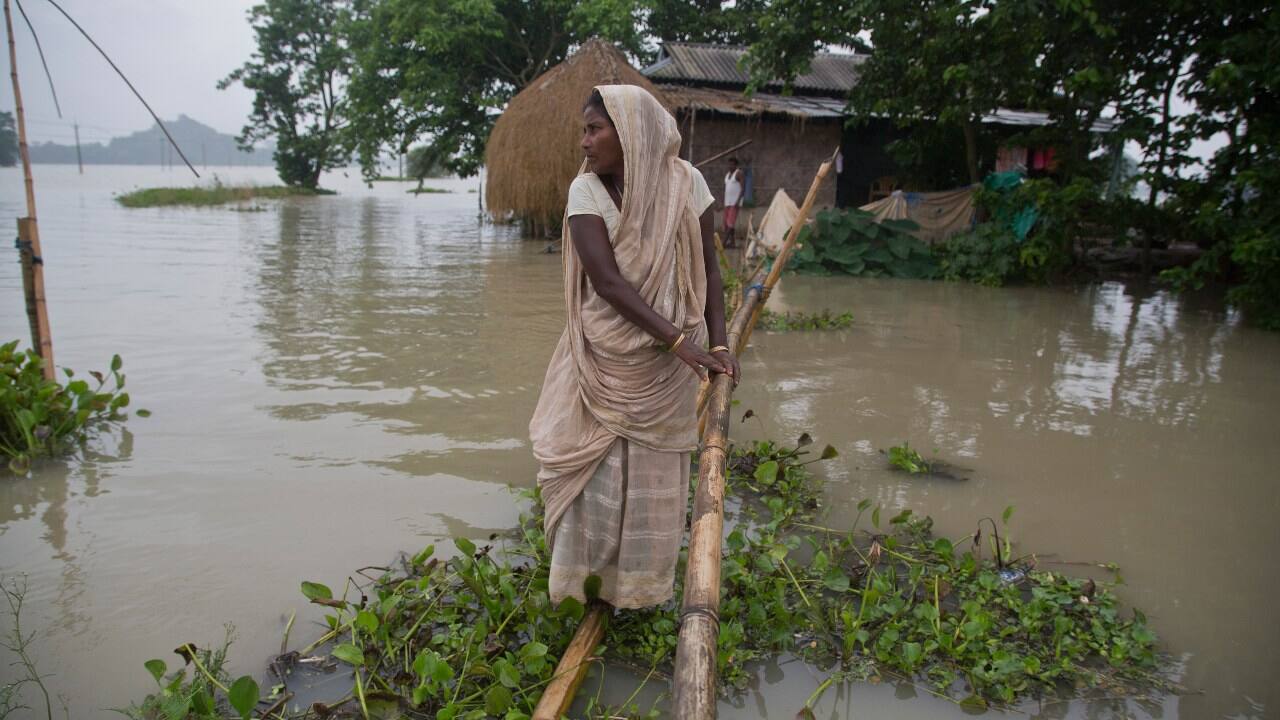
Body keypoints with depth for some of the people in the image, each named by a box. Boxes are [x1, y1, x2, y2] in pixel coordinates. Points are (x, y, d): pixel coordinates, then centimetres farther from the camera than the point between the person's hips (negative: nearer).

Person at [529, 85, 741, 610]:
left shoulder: (684, 182, -5)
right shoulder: (586, 190, -7)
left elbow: (707, 268, 0)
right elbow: (606, 278, -17)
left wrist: (717, 344, -10)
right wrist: (678, 338, -23)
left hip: (664, 367, 1)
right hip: (602, 360, 0)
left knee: (653, 476, 11)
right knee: (592, 465, 7)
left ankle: (637, 589, 30)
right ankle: (584, 580, 30)